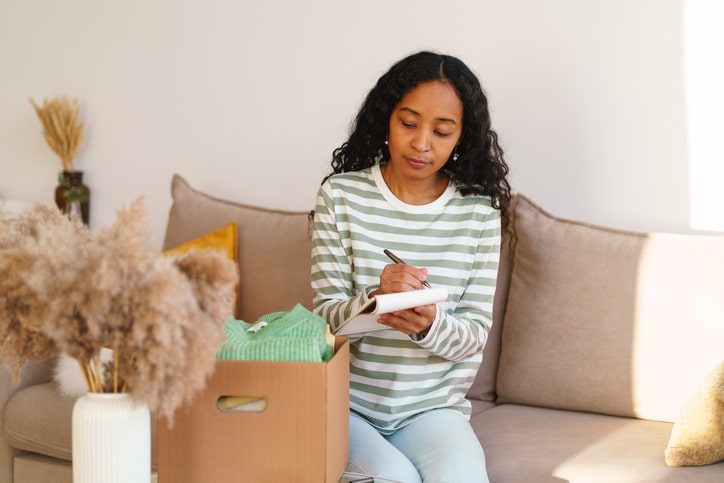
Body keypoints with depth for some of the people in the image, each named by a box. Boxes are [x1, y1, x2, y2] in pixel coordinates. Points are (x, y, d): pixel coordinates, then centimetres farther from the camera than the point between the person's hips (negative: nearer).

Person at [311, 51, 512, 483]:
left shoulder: (479, 212, 0)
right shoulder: (341, 196, -3)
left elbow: (475, 334, 0)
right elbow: (328, 317, -5)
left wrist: (430, 325, -24)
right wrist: (375, 299, -28)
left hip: (434, 408, 1)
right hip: (350, 403, 0)